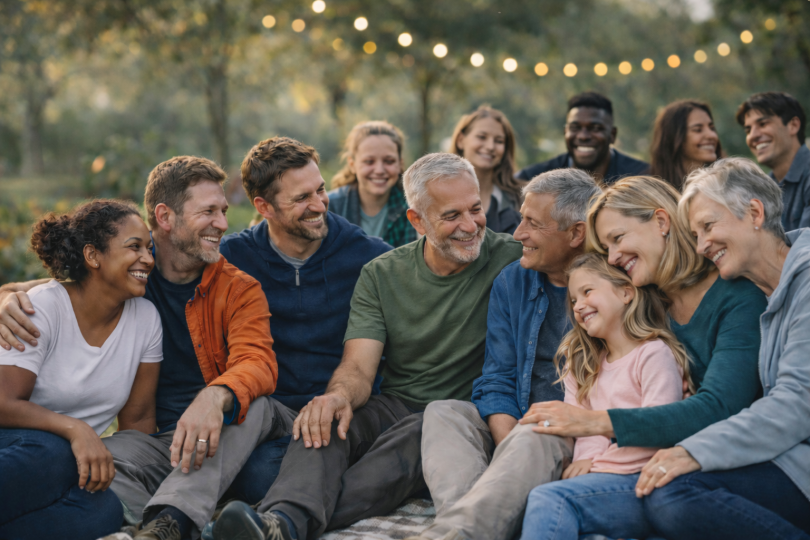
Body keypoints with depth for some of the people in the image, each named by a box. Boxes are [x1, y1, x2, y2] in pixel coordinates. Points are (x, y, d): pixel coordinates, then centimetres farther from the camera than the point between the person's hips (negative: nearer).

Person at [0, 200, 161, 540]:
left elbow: (137, 417, 8)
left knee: (106, 511, -32)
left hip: (75, 462, 5)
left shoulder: (146, 318, 3)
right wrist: (74, 429, -32)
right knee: (51, 453, -40)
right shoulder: (42, 308, -11)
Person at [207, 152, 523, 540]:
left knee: (415, 434, -36)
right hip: (395, 405, 3)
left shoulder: (509, 261, -2)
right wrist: (340, 395, -28)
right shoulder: (381, 274, 6)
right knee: (328, 418, -28)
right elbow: (358, 368, -4)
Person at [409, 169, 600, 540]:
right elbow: (496, 382, 7)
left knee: (534, 439, -35)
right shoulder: (511, 283, 11)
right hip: (516, 427, 5)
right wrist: (509, 449, -14)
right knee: (443, 413, -19)